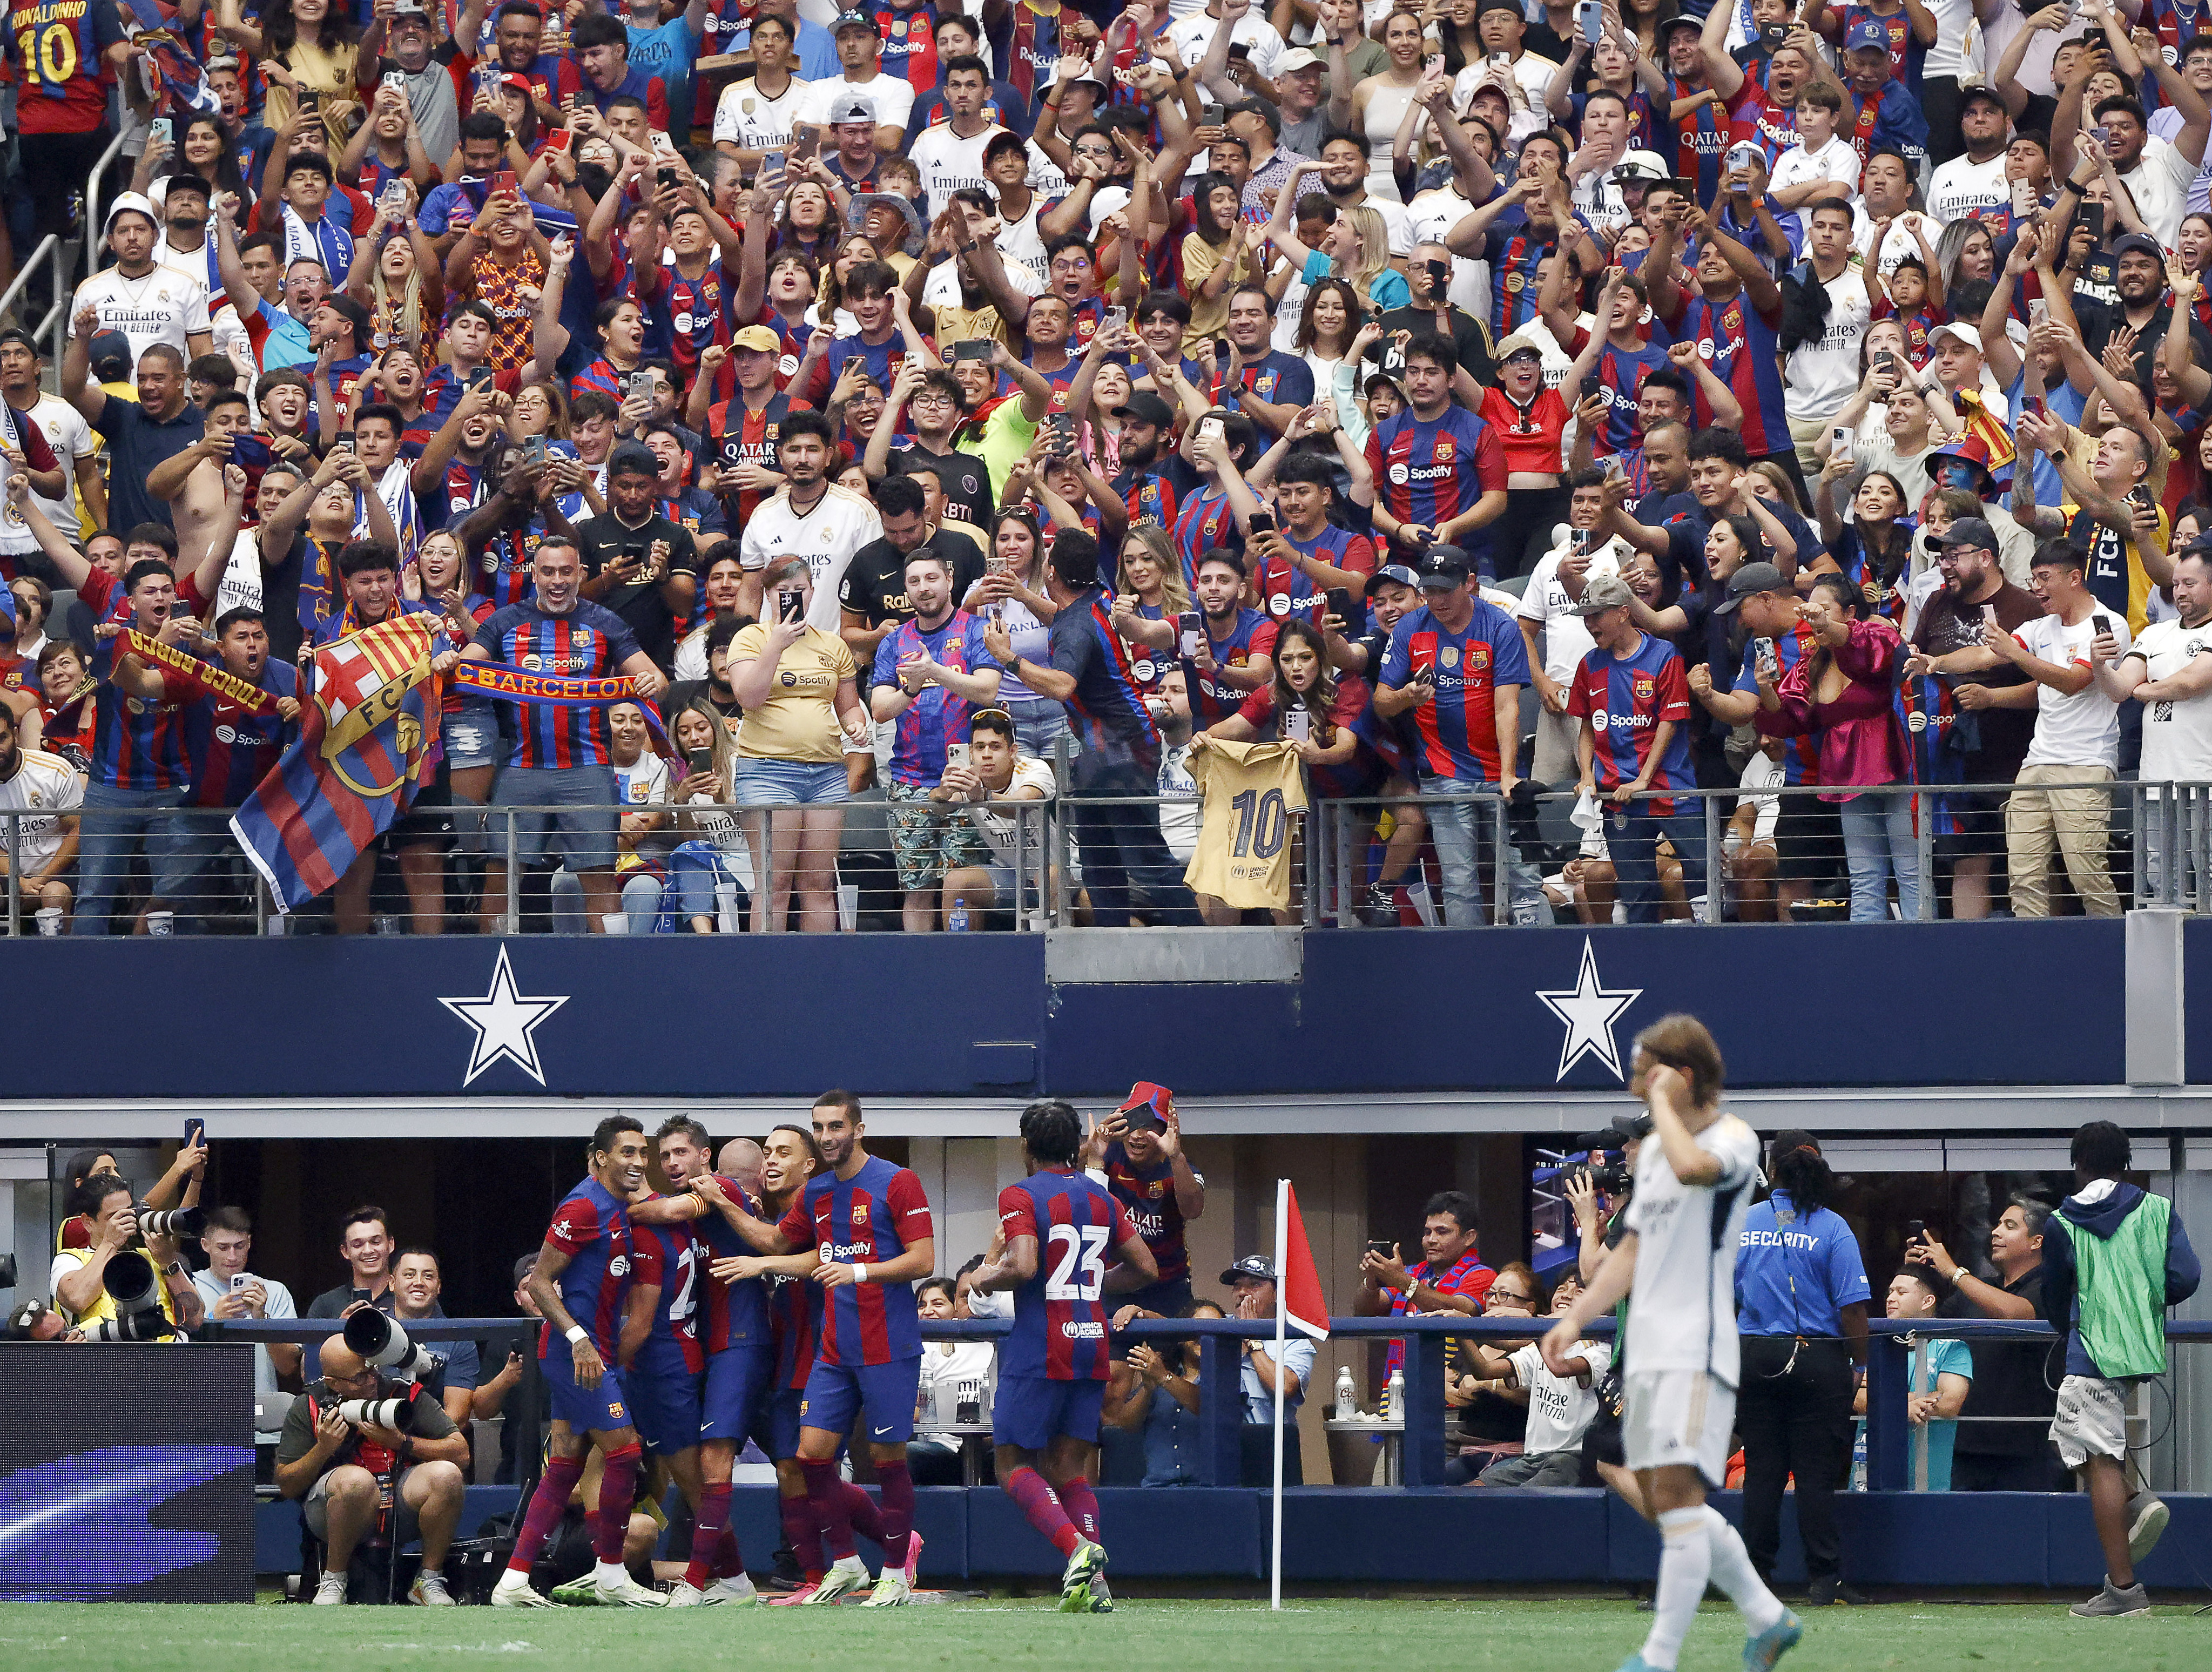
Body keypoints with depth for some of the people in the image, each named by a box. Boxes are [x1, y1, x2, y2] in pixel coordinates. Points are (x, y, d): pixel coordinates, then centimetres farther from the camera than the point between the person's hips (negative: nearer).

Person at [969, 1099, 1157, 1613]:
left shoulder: (1021, 1197, -7)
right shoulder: (1102, 1199, 11)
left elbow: (1023, 1267, -22)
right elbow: (1145, 1269, 11)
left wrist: (985, 1279, -1)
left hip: (1038, 1352, -6)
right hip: (1092, 1346, 6)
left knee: (1013, 1465, 2)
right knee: (1069, 1469, 10)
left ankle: (1077, 1548, -21)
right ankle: (1094, 1585, -5)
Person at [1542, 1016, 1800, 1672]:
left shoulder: (1734, 1139, -9)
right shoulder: (1653, 1148, 17)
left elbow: (1693, 1167, -34)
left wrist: (1664, 1102, -18)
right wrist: (1576, 1318, 17)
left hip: (1698, 1351, -9)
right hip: (1648, 1349, 9)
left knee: (1676, 1492, -16)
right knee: (1662, 1503, 10)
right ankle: (1768, 1619, 23)